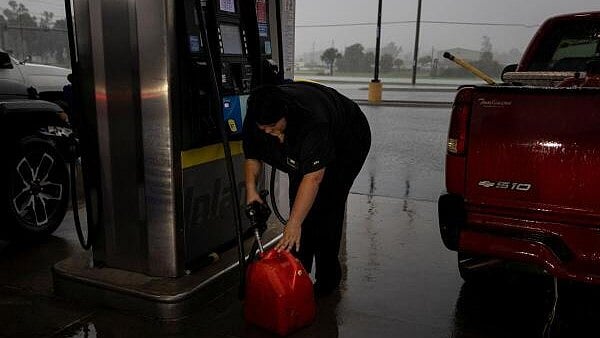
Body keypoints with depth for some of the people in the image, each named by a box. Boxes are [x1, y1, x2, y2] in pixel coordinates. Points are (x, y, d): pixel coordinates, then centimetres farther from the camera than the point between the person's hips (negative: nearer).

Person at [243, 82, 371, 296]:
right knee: (299, 204, 3)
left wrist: (294, 224, -47)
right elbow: (252, 156, -6)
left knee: (325, 206, -16)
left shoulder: (313, 120, -44)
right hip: (301, 148, 7)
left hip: (346, 144, -7)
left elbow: (313, 178, -46)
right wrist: (251, 188, -22)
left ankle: (327, 279, -3)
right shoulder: (253, 120, -23)